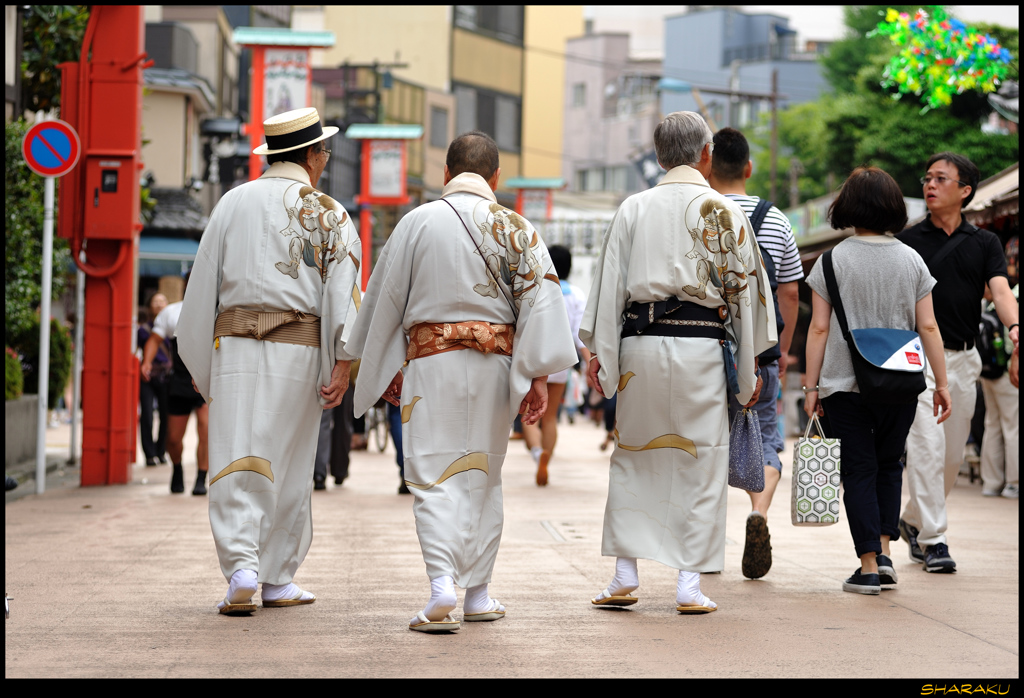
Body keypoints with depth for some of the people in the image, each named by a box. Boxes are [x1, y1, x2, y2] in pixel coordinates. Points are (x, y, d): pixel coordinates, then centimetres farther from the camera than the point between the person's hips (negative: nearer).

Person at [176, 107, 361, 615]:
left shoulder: (233, 203, 11)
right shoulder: (328, 214, 5)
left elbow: (203, 286, 11)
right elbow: (343, 287, -6)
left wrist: (198, 361, 17)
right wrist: (342, 363, -10)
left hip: (233, 342, 1)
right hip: (298, 345, -1)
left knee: (236, 460, -2)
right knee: (288, 466, 8)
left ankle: (241, 566, -18)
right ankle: (277, 579, 16)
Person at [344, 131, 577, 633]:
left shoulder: (418, 223, 0)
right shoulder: (516, 228, 2)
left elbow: (385, 297, 5)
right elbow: (540, 300, -4)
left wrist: (386, 370, 15)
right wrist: (538, 377, -3)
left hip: (431, 360, -2)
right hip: (495, 364, 2)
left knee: (435, 477, -3)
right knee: (483, 477, 14)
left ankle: (442, 585, -22)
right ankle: (477, 593, 18)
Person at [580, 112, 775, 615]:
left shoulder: (633, 209, 6)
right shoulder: (724, 212, 1)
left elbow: (609, 283, 4)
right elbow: (744, 289, 2)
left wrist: (600, 354, 8)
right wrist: (749, 370, 9)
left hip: (639, 344, 2)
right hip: (700, 345, -2)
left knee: (633, 457, 13)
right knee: (700, 461, 4)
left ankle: (625, 575, 11)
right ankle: (690, 584, 3)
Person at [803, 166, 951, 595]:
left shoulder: (832, 261, -4)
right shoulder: (912, 260, 3)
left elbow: (819, 329, -5)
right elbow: (928, 327, 2)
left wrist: (811, 386, 0)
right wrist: (941, 383, 7)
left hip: (845, 383, -2)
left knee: (859, 470, 3)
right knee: (889, 464, 18)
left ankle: (869, 566, -1)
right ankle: (884, 551, 8)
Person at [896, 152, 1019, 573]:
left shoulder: (984, 243, 8)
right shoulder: (907, 241, 3)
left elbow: (1000, 290, -5)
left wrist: (1014, 326, -26)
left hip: (964, 358, 3)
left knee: (953, 454, 10)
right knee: (927, 447, -14)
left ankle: (913, 521, 30)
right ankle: (933, 539, -9)